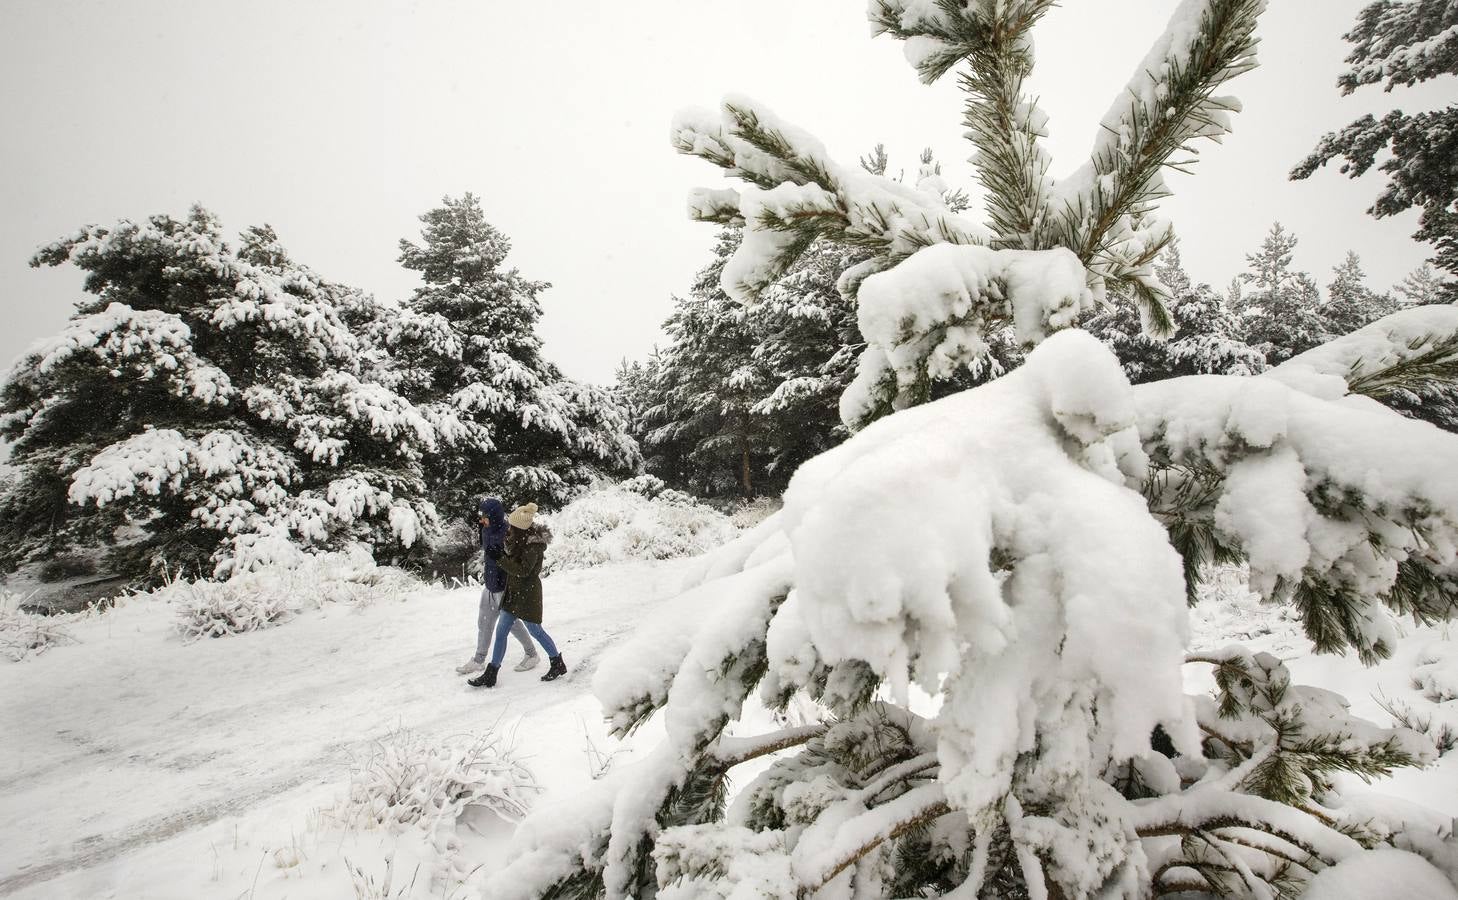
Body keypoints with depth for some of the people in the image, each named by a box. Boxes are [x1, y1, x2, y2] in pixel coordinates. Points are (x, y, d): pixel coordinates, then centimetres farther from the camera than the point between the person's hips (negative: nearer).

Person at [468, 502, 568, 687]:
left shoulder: (533, 545, -23)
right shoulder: (521, 537, 2)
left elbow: (523, 570, -24)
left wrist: (501, 560, -19)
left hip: (528, 593, -9)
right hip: (513, 591, 9)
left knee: (535, 630, 6)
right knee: (501, 631, 8)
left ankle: (558, 664, 27)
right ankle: (490, 675, 16)